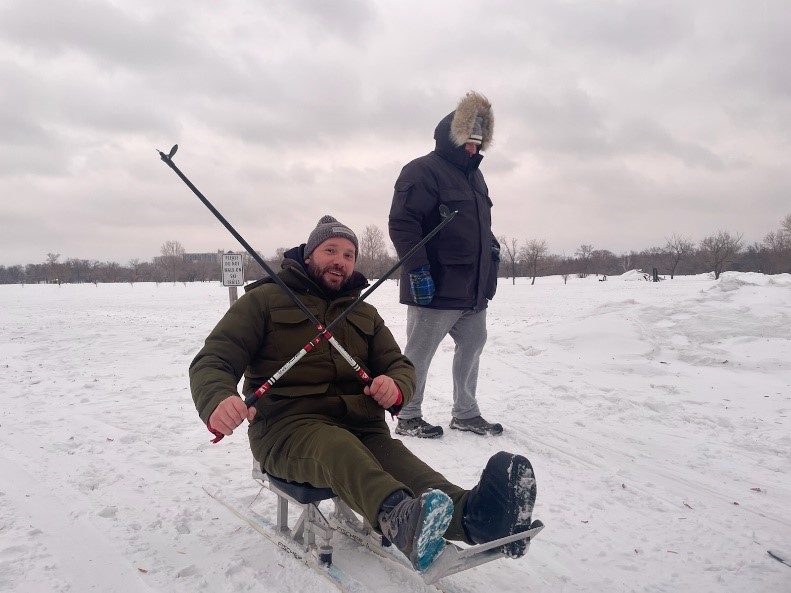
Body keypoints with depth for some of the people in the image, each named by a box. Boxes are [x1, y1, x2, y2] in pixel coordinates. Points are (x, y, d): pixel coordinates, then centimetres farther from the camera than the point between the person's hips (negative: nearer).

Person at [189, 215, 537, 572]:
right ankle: (402, 518, -68)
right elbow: (212, 361, -1)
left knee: (395, 458, -31)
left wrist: (395, 387, -13)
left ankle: (471, 514, -60)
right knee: (339, 449, -38)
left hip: (359, 424, 4)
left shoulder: (365, 313, 22)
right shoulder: (266, 299, 8)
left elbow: (400, 366, 15)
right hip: (288, 425, -3)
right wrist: (218, 401, -27)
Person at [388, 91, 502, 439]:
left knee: (472, 346, 15)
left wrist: (492, 247, 15)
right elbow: (402, 223, -19)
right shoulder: (423, 171, -11)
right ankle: (408, 417, 16)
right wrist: (417, 269, -23)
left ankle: (465, 413, 29)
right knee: (419, 353, 2)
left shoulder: (473, 175, 19)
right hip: (436, 289, -9)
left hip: (473, 289, 9)